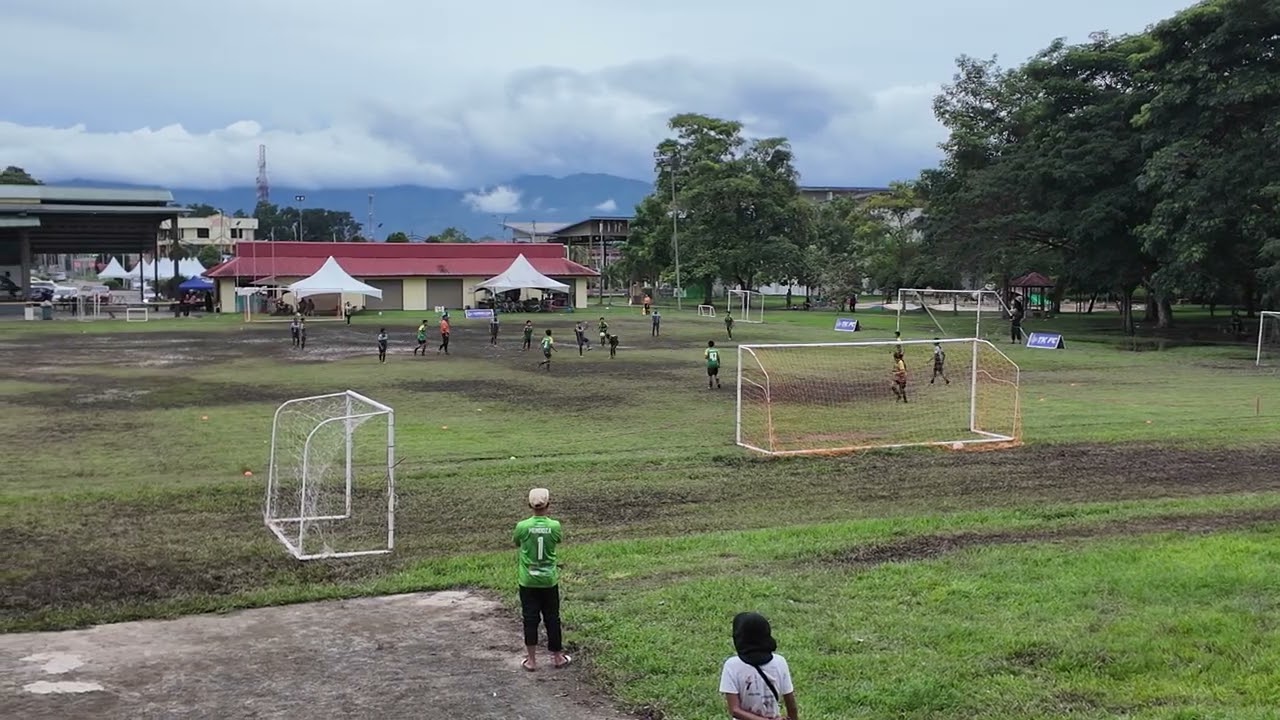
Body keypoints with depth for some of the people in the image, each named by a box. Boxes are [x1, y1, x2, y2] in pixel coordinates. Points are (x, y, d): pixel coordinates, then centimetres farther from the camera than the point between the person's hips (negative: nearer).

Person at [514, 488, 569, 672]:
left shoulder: (522, 526, -13)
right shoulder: (554, 526, -12)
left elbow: (516, 543, 6)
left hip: (528, 581, -1)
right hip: (549, 581, 1)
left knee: (530, 619, 8)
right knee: (552, 618, 13)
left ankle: (531, 660, 13)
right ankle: (557, 657, 23)